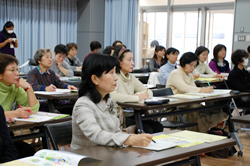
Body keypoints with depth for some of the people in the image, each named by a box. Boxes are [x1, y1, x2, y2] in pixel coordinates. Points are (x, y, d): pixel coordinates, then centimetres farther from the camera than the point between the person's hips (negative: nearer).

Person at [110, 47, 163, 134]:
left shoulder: (131, 78, 15)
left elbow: (149, 92, 10)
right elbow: (113, 96, -30)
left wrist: (138, 95, -13)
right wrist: (137, 98, -24)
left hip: (130, 115, 8)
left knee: (158, 127, -10)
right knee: (147, 129, -23)